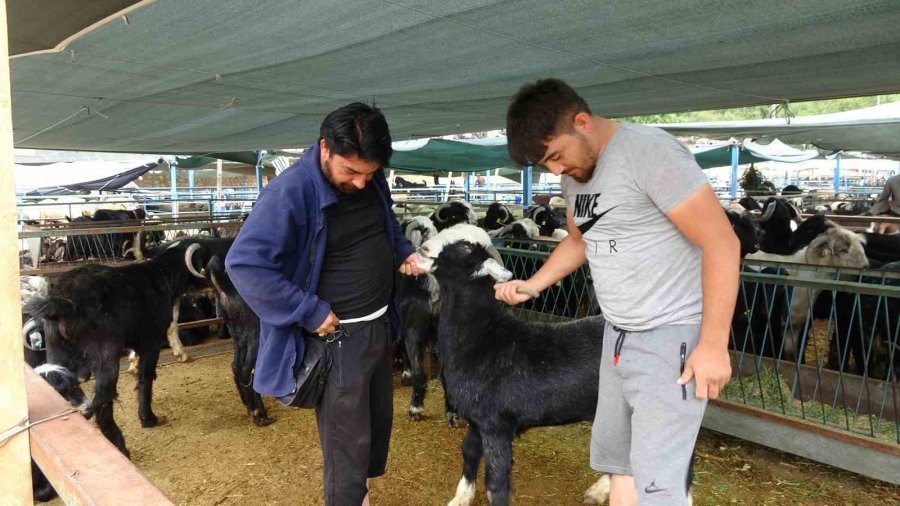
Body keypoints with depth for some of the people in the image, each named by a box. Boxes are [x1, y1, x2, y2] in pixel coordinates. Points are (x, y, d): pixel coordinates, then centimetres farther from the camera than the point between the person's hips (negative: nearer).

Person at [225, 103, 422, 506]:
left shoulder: (371, 181, 0)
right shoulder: (291, 192, -23)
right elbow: (244, 264, -26)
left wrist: (404, 252, 2)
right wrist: (311, 313, -25)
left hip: (379, 325, 8)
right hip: (337, 337, -8)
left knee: (380, 418, 24)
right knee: (348, 441, 2)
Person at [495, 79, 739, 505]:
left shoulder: (650, 152, -19)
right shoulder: (575, 171, 6)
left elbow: (722, 243, -19)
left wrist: (713, 344, -20)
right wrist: (532, 284, 8)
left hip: (673, 336, -8)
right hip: (618, 335, 8)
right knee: (617, 462, 17)